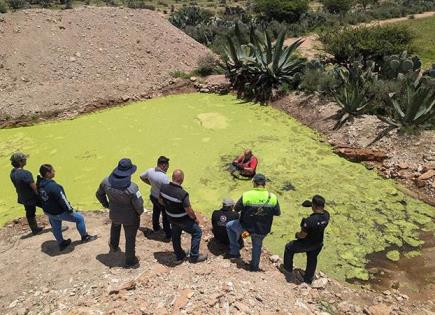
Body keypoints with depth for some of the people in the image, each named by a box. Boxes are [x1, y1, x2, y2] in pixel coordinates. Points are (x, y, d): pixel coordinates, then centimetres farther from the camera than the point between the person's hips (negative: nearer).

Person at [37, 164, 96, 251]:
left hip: (48, 211, 9)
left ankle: (61, 244, 44)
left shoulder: (39, 184, -7)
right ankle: (85, 237, 26)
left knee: (56, 227, 25)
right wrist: (70, 210, -13)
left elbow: (42, 198, 9)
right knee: (79, 218, 9)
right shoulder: (53, 186, -35)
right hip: (59, 213, -9)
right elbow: (62, 200, -27)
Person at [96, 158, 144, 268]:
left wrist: (106, 204, 17)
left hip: (114, 214, 5)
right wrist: (140, 212, -1)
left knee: (115, 226, 39)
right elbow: (139, 205, -25)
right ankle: (130, 261, 36)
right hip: (130, 218, -4)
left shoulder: (106, 182, -19)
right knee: (130, 239, 17)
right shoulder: (132, 188, -34)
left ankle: (113, 246, 61)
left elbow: (99, 194, -1)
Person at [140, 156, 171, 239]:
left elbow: (142, 177, 6)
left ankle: (156, 227, 55)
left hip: (153, 196, 7)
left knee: (156, 212, 31)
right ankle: (168, 234, 34)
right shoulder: (164, 177, -36)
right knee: (166, 217, 16)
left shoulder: (150, 171, -14)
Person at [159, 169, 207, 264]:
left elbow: (161, 200, 3)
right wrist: (195, 218, -5)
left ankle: (179, 257, 40)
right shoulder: (183, 194, -34)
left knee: (175, 236, 24)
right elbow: (189, 210, -24)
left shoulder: (163, 187, -16)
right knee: (197, 232, 14)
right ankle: (194, 256, 23)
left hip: (171, 218, 6)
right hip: (183, 220, -6)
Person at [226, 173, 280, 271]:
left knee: (230, 225, 27)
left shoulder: (246, 195, -20)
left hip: (246, 226, -2)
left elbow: (237, 209, -6)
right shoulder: (273, 197, -15)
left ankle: (235, 251, 30)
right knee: (257, 245, 33)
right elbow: (277, 213, -1)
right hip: (263, 230, 2)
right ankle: (255, 266, 47)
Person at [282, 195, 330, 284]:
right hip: (318, 244, 6)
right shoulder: (326, 215, -19)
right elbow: (322, 211, 8)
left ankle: (288, 268, 38)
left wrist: (297, 234, -5)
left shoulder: (310, 220, -39)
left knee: (289, 248, 21)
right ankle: (308, 279, 48)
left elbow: (302, 235, -27)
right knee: (312, 260, 28)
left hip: (306, 244, -6)